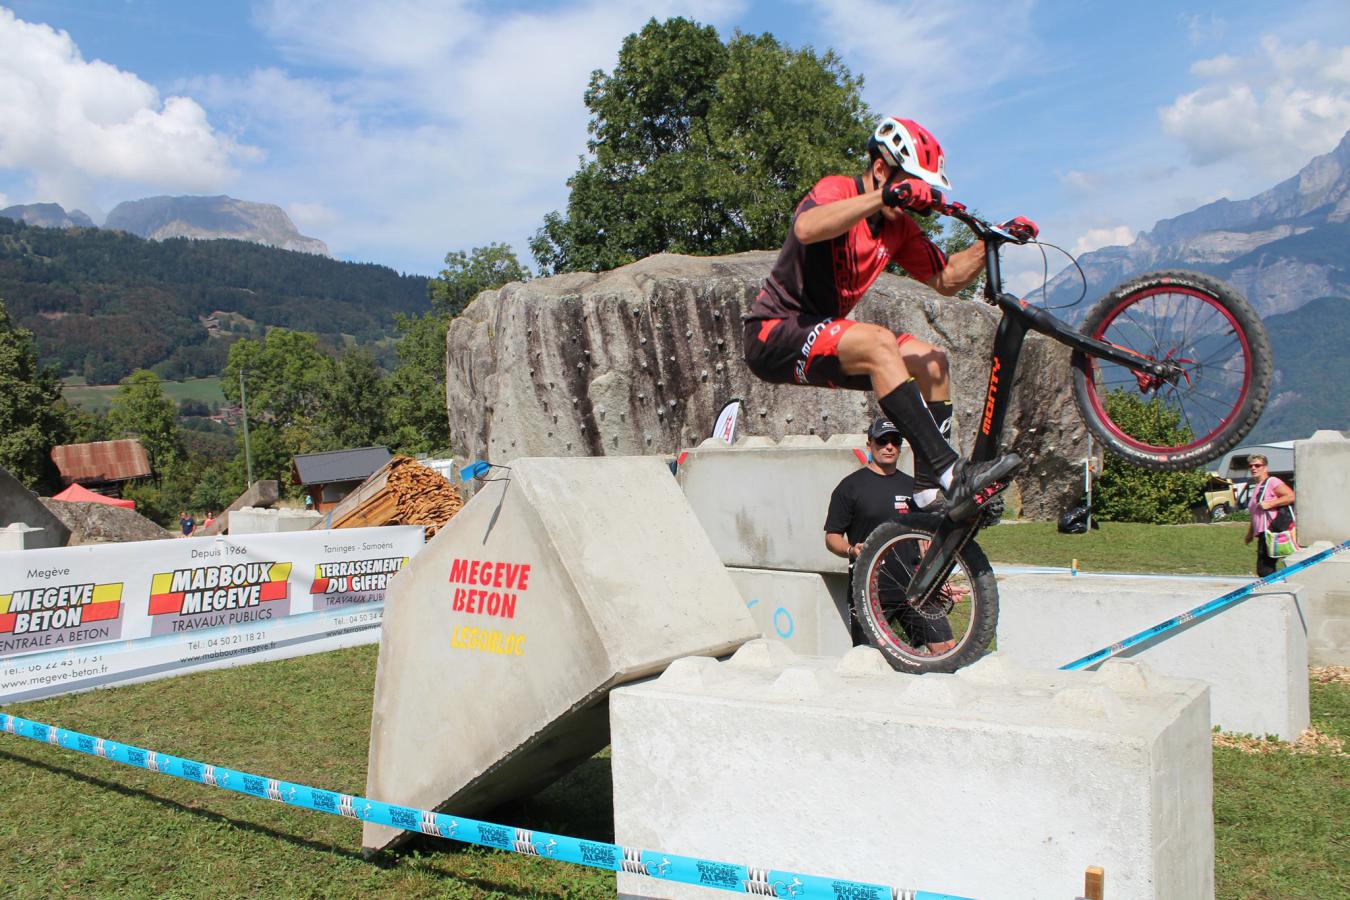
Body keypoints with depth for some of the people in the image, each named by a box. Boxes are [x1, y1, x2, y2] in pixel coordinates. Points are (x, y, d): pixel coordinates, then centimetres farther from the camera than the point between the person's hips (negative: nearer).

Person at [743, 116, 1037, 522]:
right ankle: (952, 473, -34)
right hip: (773, 335, -9)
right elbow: (806, 228, -38)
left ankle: (931, 489, -4)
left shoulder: (899, 227, 10)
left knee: (932, 362, 0)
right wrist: (884, 195, -43)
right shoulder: (838, 190, -13)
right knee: (879, 343, -32)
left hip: (819, 333, 9)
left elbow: (946, 280, 14)